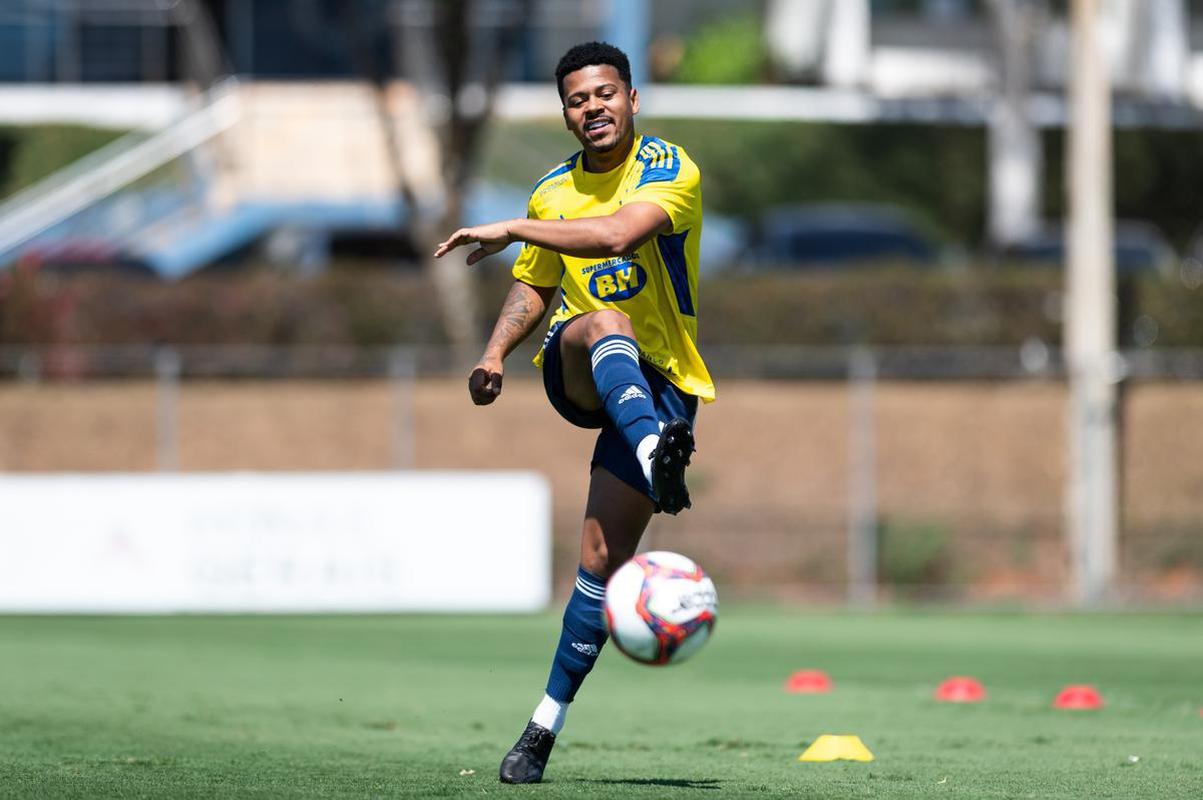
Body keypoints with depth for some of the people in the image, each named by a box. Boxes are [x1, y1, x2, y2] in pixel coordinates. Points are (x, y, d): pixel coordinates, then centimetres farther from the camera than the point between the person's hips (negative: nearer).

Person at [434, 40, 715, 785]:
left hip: (657, 381, -3)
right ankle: (657, 457, -67)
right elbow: (534, 285, 26)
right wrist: (496, 352, 9)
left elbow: (620, 234, -27)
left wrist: (511, 229, -24)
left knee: (605, 554, -11)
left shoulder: (669, 170, -7)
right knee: (606, 323, -37)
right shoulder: (554, 192, 12)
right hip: (574, 370, 3)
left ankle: (548, 722, -2)